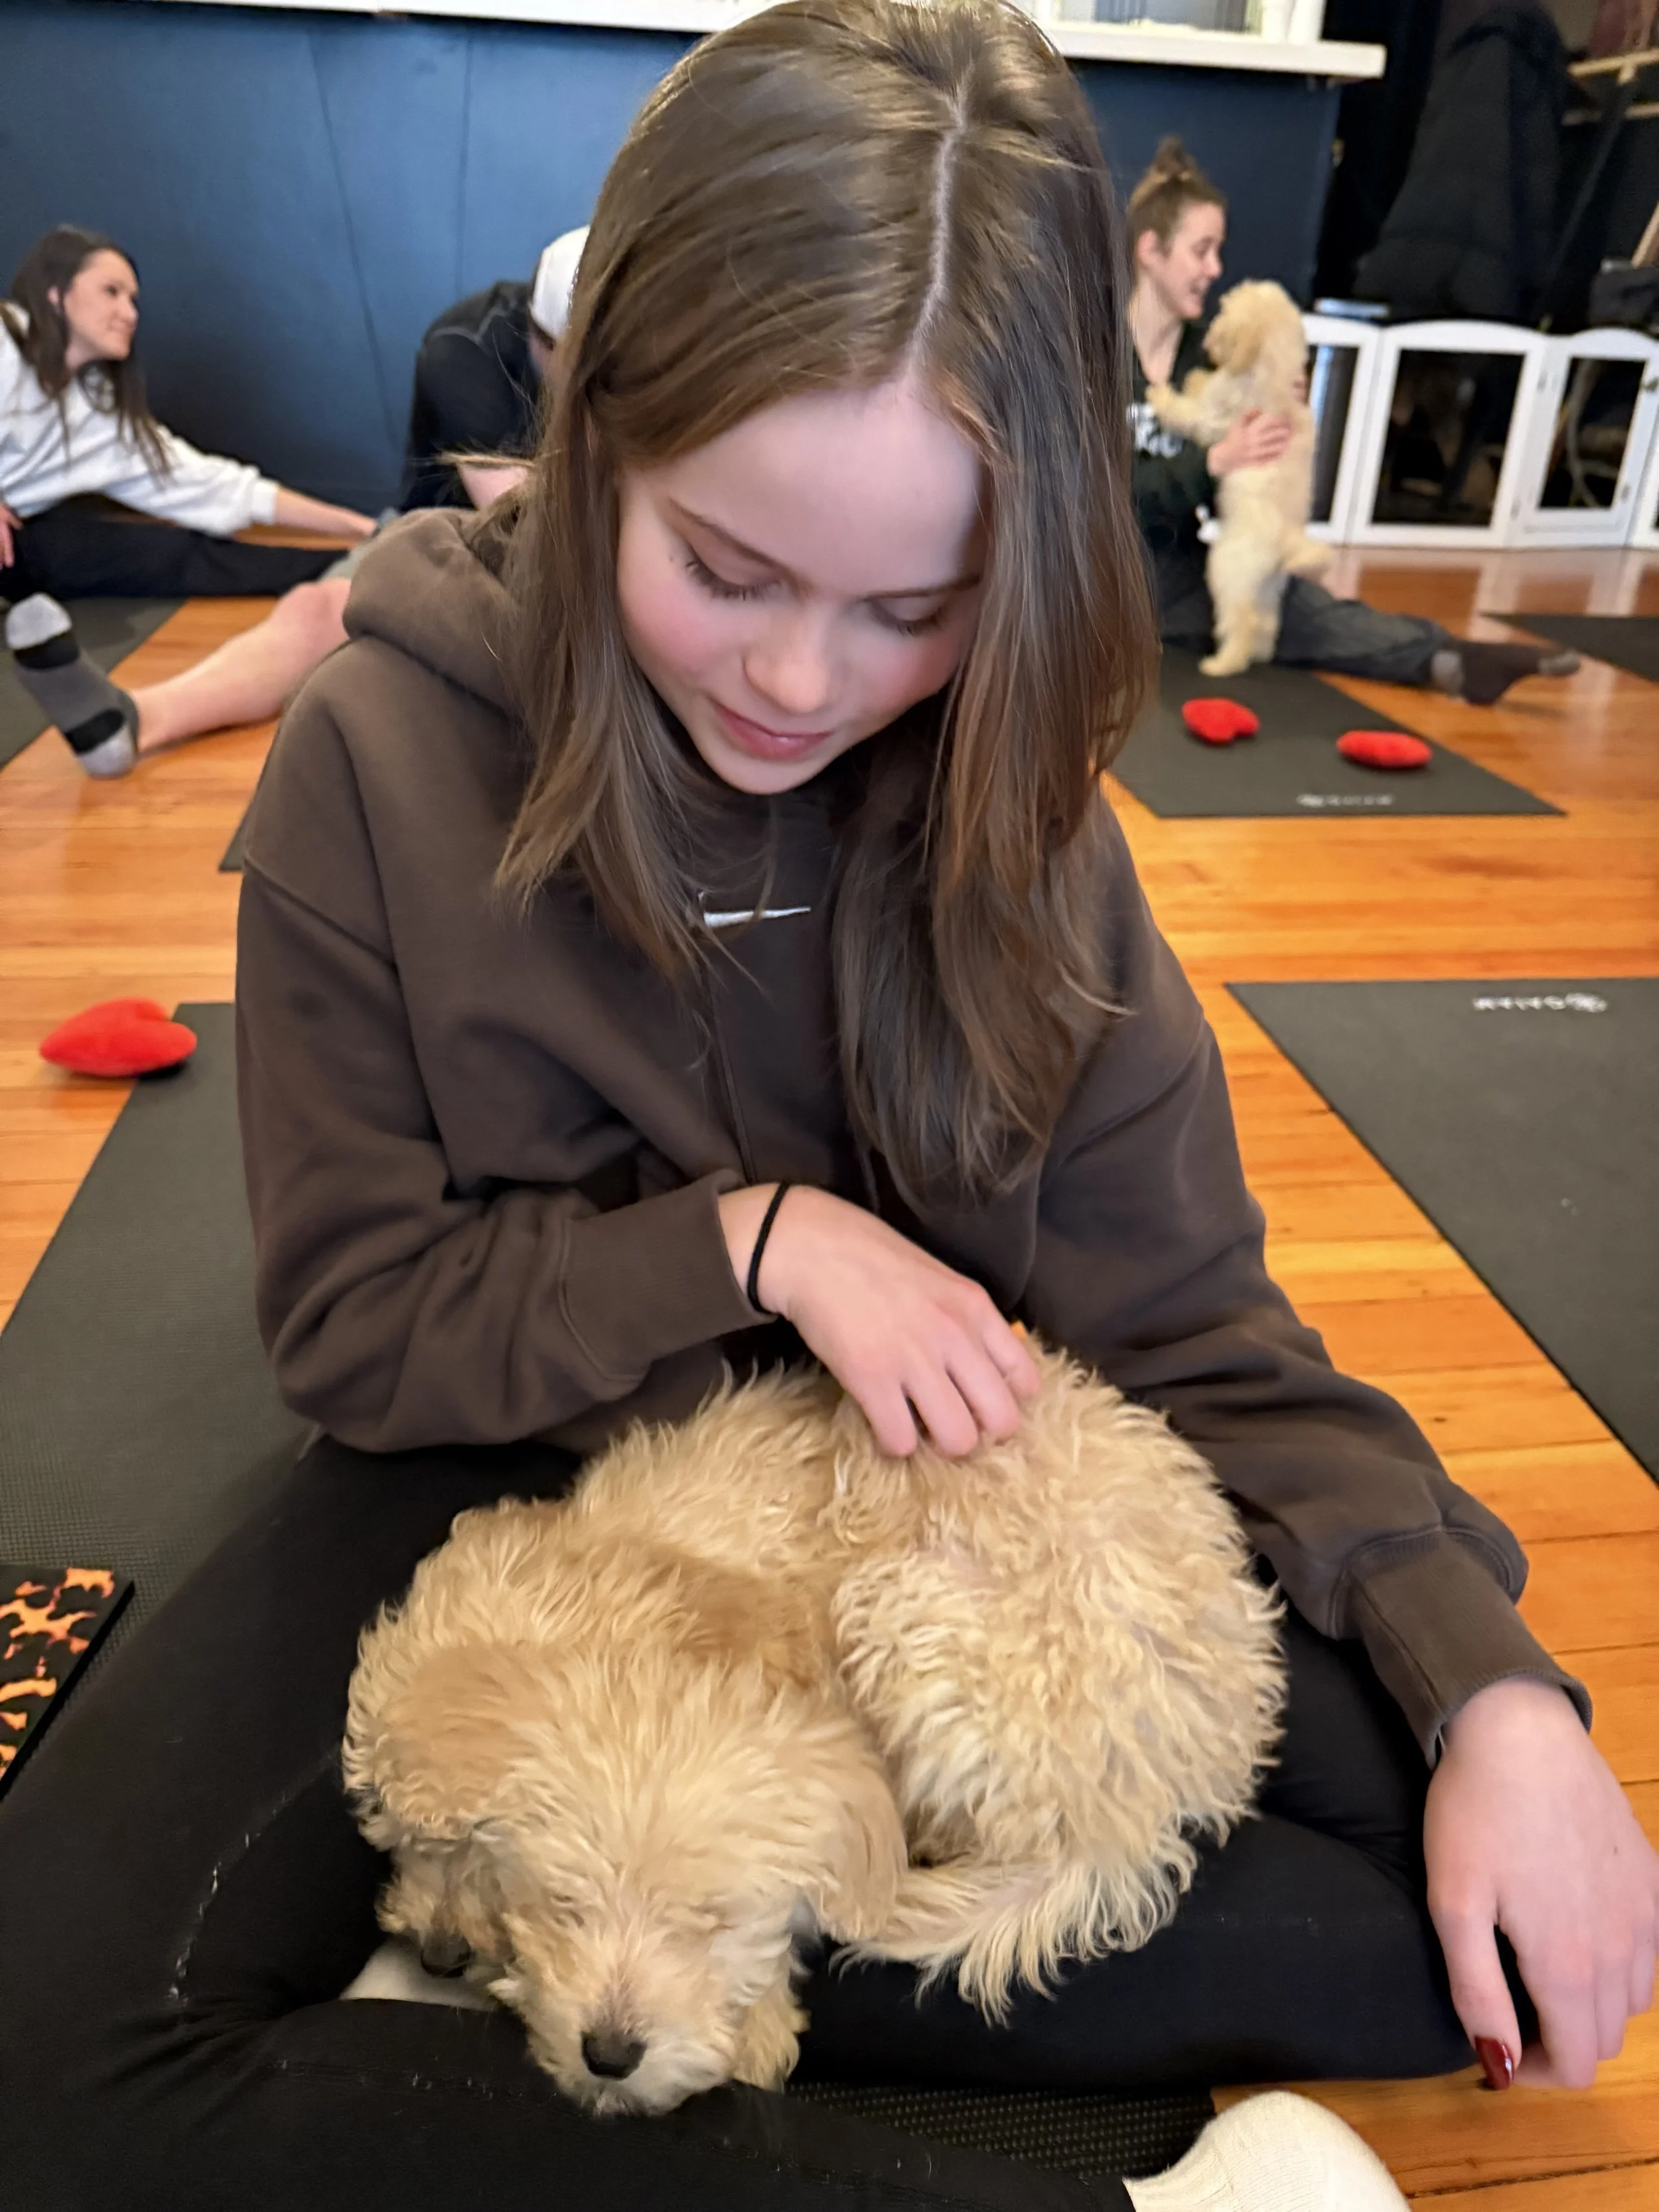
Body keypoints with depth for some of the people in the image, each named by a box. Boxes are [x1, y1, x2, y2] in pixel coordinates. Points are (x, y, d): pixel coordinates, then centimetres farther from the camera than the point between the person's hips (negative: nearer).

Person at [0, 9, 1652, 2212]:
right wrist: (755, 1235, -22)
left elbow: (1185, 1309, -7)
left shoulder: (1002, 805, -9)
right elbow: (354, 1319, -9)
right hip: (513, 1472, -1)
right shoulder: (388, 758, -15)